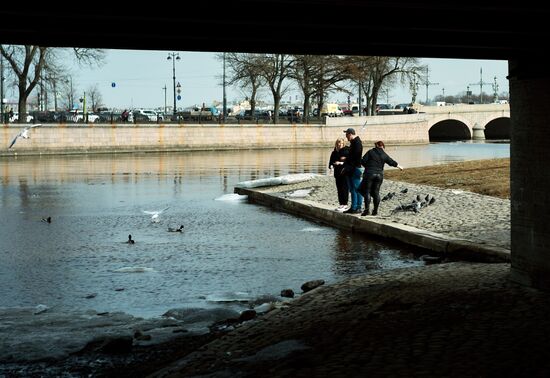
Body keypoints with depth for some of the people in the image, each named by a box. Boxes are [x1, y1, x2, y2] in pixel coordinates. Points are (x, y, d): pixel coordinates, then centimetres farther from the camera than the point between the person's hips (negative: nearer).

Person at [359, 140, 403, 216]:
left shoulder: (370, 152, 0)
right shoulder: (384, 155, 6)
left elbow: (363, 161, -5)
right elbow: (392, 162, 13)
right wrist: (399, 167, 29)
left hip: (369, 173, -3)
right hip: (379, 174, 3)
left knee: (367, 191, 0)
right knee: (376, 192, 10)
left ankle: (367, 209, -9)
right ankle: (375, 211, 11)